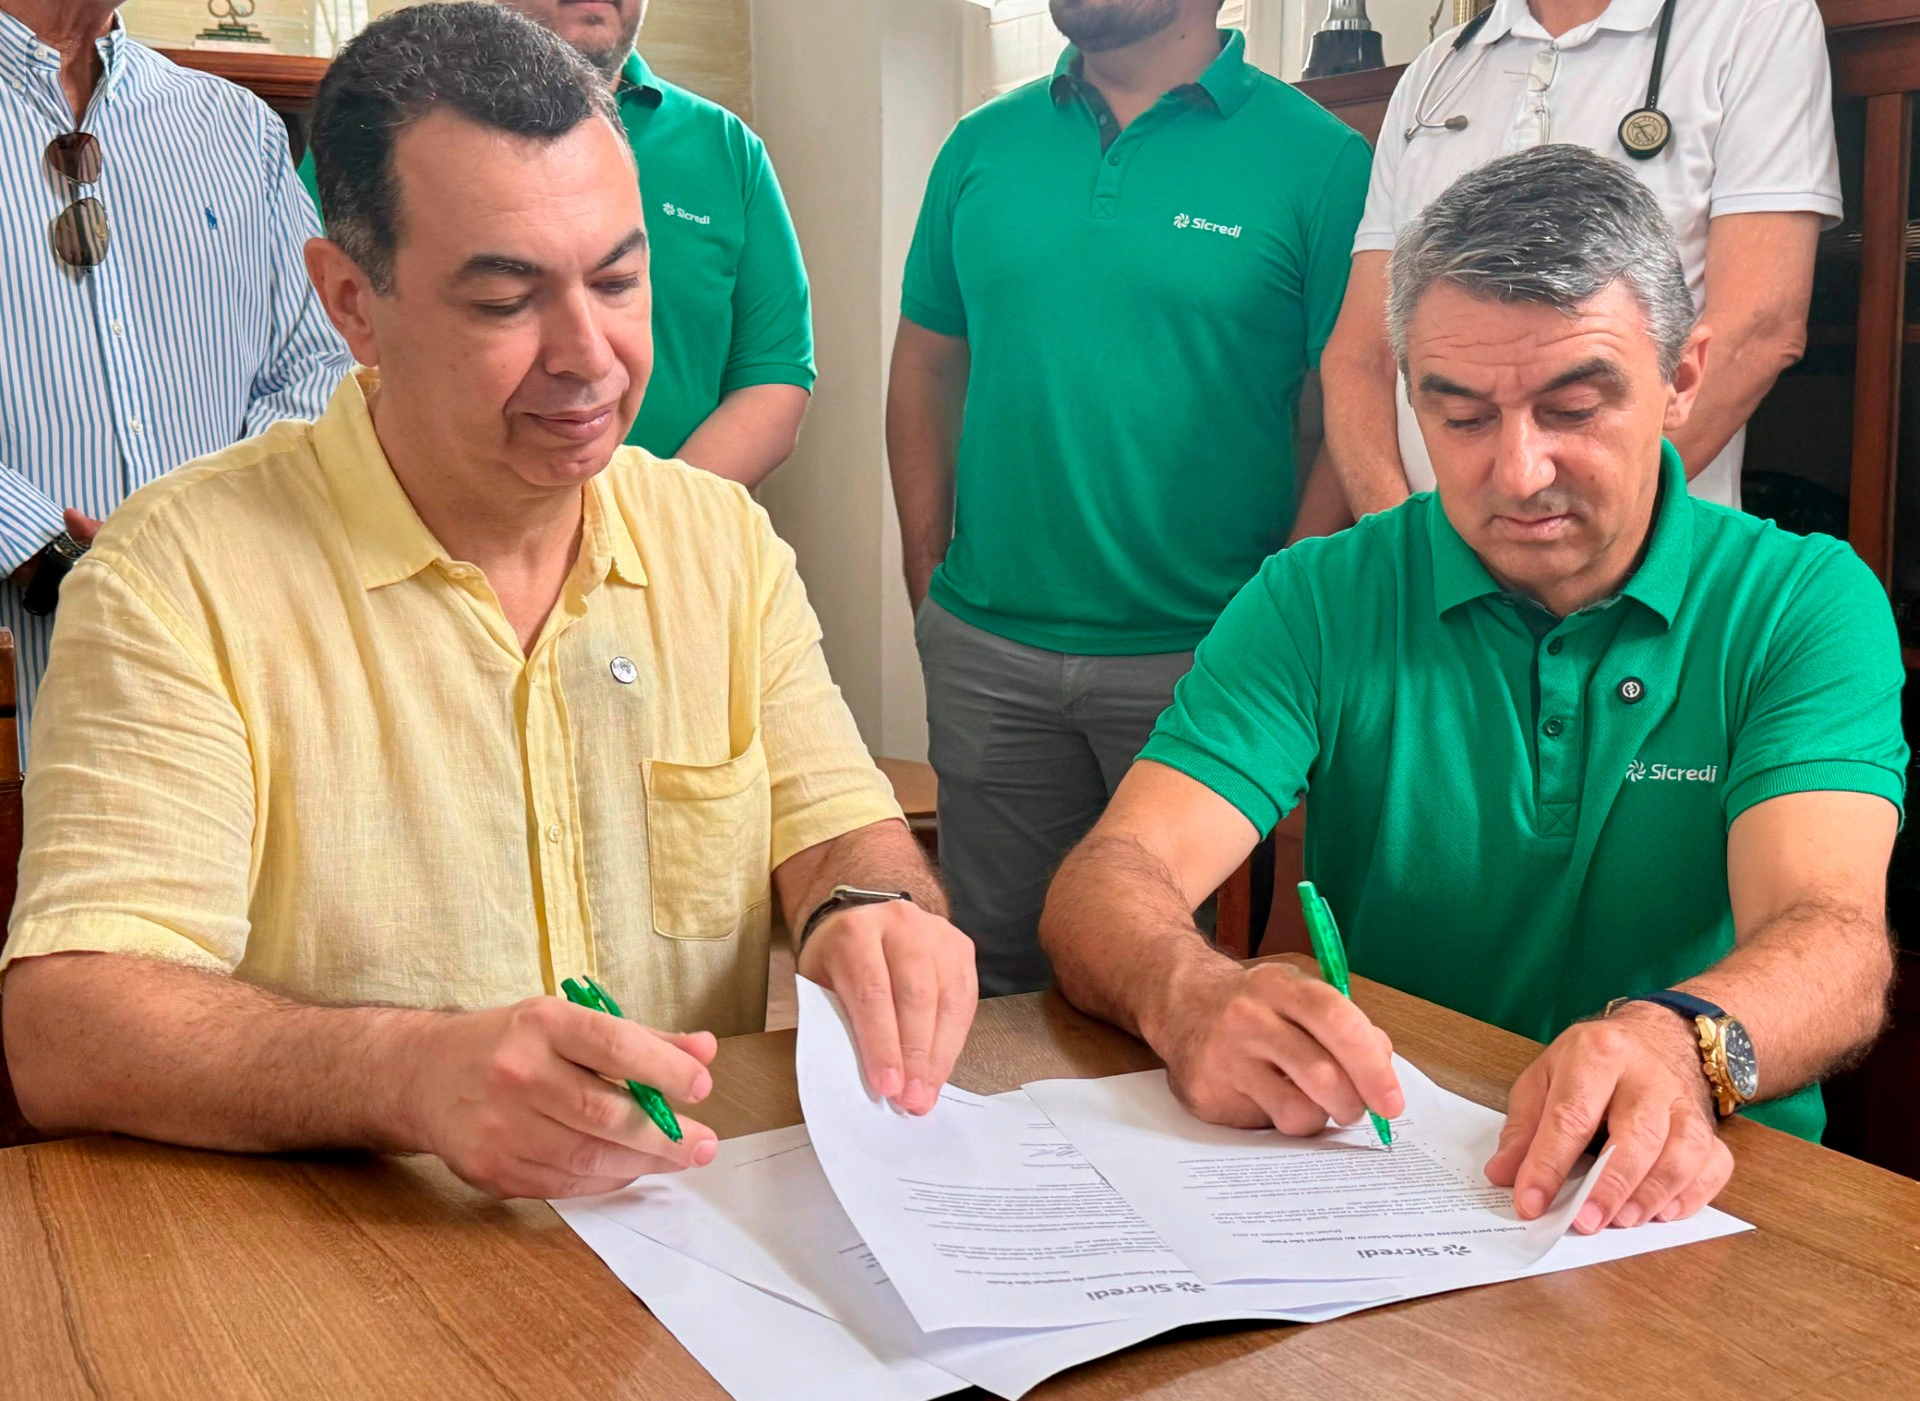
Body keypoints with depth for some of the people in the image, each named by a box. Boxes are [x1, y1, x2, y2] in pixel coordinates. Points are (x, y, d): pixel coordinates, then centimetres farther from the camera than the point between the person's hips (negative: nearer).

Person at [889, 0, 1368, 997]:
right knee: (997, 966, 15)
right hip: (985, 650, 4)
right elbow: (928, 366, 13)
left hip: (1197, 655, -3)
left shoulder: (1318, 158, -5)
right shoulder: (981, 149, 8)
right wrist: (929, 581, 5)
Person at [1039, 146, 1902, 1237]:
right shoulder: (1316, 604, 0)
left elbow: (1837, 940, -17)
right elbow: (1108, 883, -11)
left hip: (1698, 1201, 2)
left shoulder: (1804, 605, -1)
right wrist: (1193, 998, -35)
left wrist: (1677, 1040, -41)